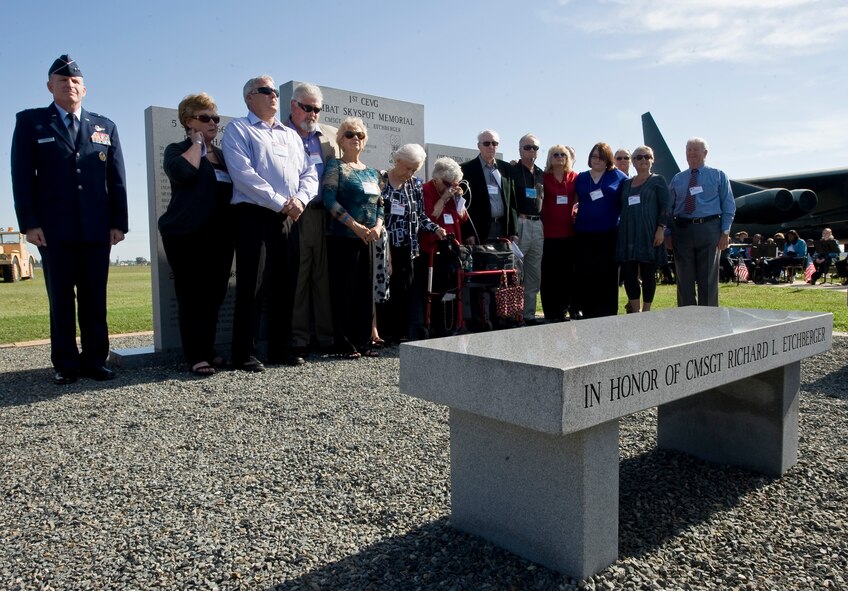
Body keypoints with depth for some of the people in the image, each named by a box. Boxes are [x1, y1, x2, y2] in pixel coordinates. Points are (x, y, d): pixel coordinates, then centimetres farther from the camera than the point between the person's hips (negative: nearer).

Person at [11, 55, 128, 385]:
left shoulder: (105, 126, 15)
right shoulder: (31, 122, 10)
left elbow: (117, 178, 9)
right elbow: (22, 175, 2)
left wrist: (119, 222, 1)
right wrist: (29, 222, -7)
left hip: (97, 229, 2)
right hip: (53, 228, -1)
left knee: (95, 298, 4)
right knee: (61, 299, 3)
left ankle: (94, 360, 10)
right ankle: (65, 364, 9)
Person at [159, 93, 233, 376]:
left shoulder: (222, 155, 19)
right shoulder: (177, 150, 3)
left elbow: (233, 190, 24)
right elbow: (182, 172, -20)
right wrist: (197, 143, -6)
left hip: (219, 236, 5)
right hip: (186, 235, -5)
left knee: (214, 295, 6)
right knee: (192, 296, -5)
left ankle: (208, 350, 16)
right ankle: (196, 356, -3)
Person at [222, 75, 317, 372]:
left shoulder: (291, 134, 22)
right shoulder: (238, 129, 4)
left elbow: (309, 173, 14)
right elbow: (243, 174, -11)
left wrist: (300, 199, -7)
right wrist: (280, 203, -16)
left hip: (290, 218, 6)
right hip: (254, 215, -6)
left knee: (285, 285, 8)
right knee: (252, 286, -7)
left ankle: (280, 348, 18)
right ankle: (244, 353, 1)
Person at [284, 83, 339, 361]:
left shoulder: (331, 134, 18)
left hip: (326, 215, 4)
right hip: (294, 215, -3)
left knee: (325, 277, 6)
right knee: (297, 278, -1)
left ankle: (326, 337, 14)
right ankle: (298, 341, 6)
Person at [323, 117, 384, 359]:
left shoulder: (372, 172, 18)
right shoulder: (335, 166, 0)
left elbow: (379, 204, 18)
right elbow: (329, 199, -12)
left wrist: (377, 226, -2)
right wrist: (356, 226, -18)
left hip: (367, 239, 6)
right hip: (343, 238, -6)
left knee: (365, 289, 7)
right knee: (344, 289, -3)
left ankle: (363, 341, 16)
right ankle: (345, 343, 4)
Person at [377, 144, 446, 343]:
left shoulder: (416, 185, 11)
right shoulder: (380, 181, -2)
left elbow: (420, 215, 12)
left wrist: (435, 228, -3)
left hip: (407, 247, 4)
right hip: (384, 246, -4)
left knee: (405, 289, 5)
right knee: (385, 288, -1)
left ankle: (403, 333, 12)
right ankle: (385, 334, 6)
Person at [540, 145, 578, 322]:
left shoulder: (574, 177, 9)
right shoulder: (544, 178, 1)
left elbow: (580, 199, 16)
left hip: (569, 231, 3)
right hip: (549, 232, -3)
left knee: (570, 271, 7)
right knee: (550, 274, 0)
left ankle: (573, 308, 18)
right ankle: (552, 312, 7)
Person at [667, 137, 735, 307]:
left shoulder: (718, 176, 8)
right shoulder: (677, 179, 14)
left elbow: (729, 206, 4)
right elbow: (668, 207, 11)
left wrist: (725, 232, -5)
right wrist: (668, 233, 1)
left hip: (708, 230, -2)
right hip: (682, 230, 2)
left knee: (707, 279, 1)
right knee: (684, 279, 5)